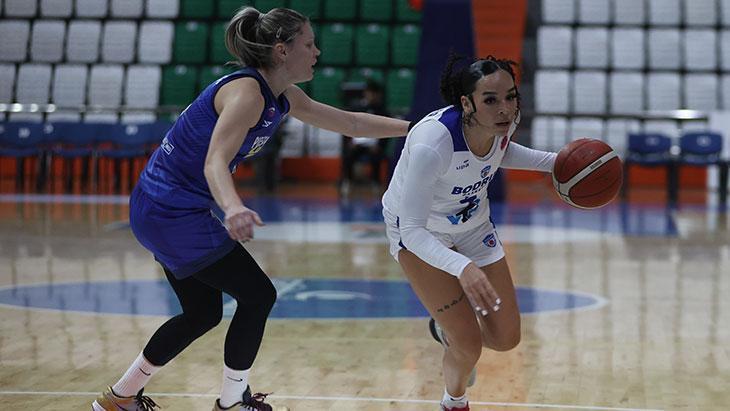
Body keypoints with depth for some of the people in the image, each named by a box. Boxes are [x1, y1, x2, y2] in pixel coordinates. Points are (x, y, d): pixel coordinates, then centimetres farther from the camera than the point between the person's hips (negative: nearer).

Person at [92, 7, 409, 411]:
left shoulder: (281, 97, 6)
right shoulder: (246, 92, -22)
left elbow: (350, 122, 17)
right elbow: (215, 162, -35)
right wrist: (233, 208, -54)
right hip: (174, 213, -10)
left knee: (203, 312, 18)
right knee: (258, 295, -3)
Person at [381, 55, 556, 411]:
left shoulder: (505, 122, -21)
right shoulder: (431, 144, -40)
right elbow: (412, 230, -38)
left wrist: (554, 161, -7)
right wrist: (462, 267, -54)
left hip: (473, 224, 6)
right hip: (418, 233, -6)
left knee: (506, 338, 6)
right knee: (469, 345, -9)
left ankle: (447, 329, 39)